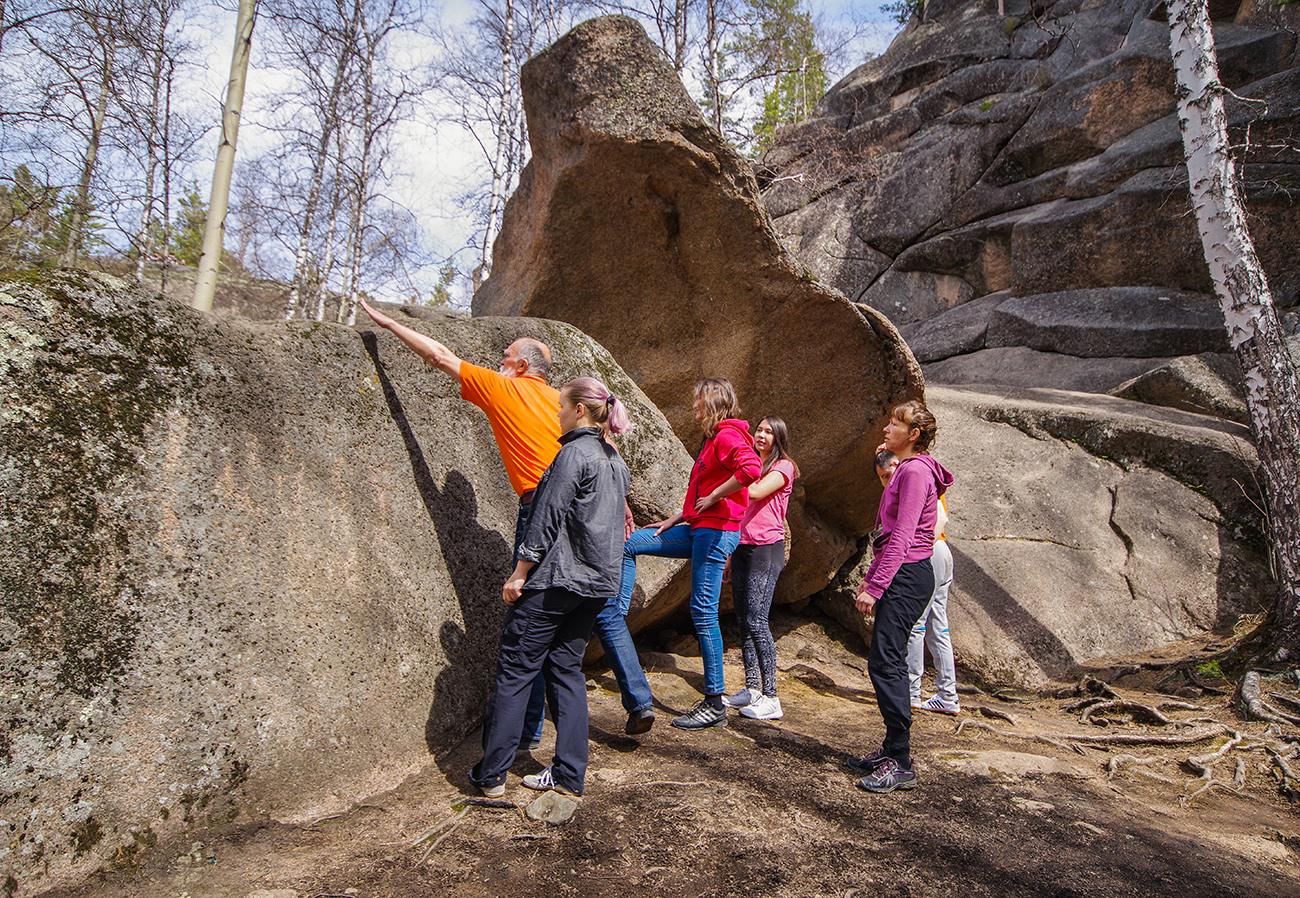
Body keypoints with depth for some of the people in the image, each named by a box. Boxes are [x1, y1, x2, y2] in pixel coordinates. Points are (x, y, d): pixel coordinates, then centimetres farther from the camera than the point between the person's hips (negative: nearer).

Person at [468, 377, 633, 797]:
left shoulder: (574, 453, -13)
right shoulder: (615, 459, 13)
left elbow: (547, 519, -15)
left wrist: (518, 574, -10)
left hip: (556, 579, -8)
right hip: (596, 582, 8)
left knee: (515, 669, 1)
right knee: (566, 668, 14)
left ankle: (491, 774, 9)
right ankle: (569, 774, 15)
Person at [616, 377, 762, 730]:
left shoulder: (727, 434, -12)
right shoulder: (712, 438, 20)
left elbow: (751, 468, -32)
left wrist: (713, 498, -21)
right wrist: (676, 519, 18)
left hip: (716, 531, -10)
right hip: (699, 529, 10)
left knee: (704, 612, -7)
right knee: (627, 543, 9)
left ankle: (714, 705, 2)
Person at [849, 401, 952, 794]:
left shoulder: (915, 472, -14)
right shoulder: (906, 470, 17)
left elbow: (902, 537, -20)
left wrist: (875, 588, -21)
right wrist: (870, 578, 20)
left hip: (907, 576, -10)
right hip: (899, 574, 10)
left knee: (884, 662, -10)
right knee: (888, 662, 13)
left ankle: (900, 764, -3)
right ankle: (892, 750, 22)